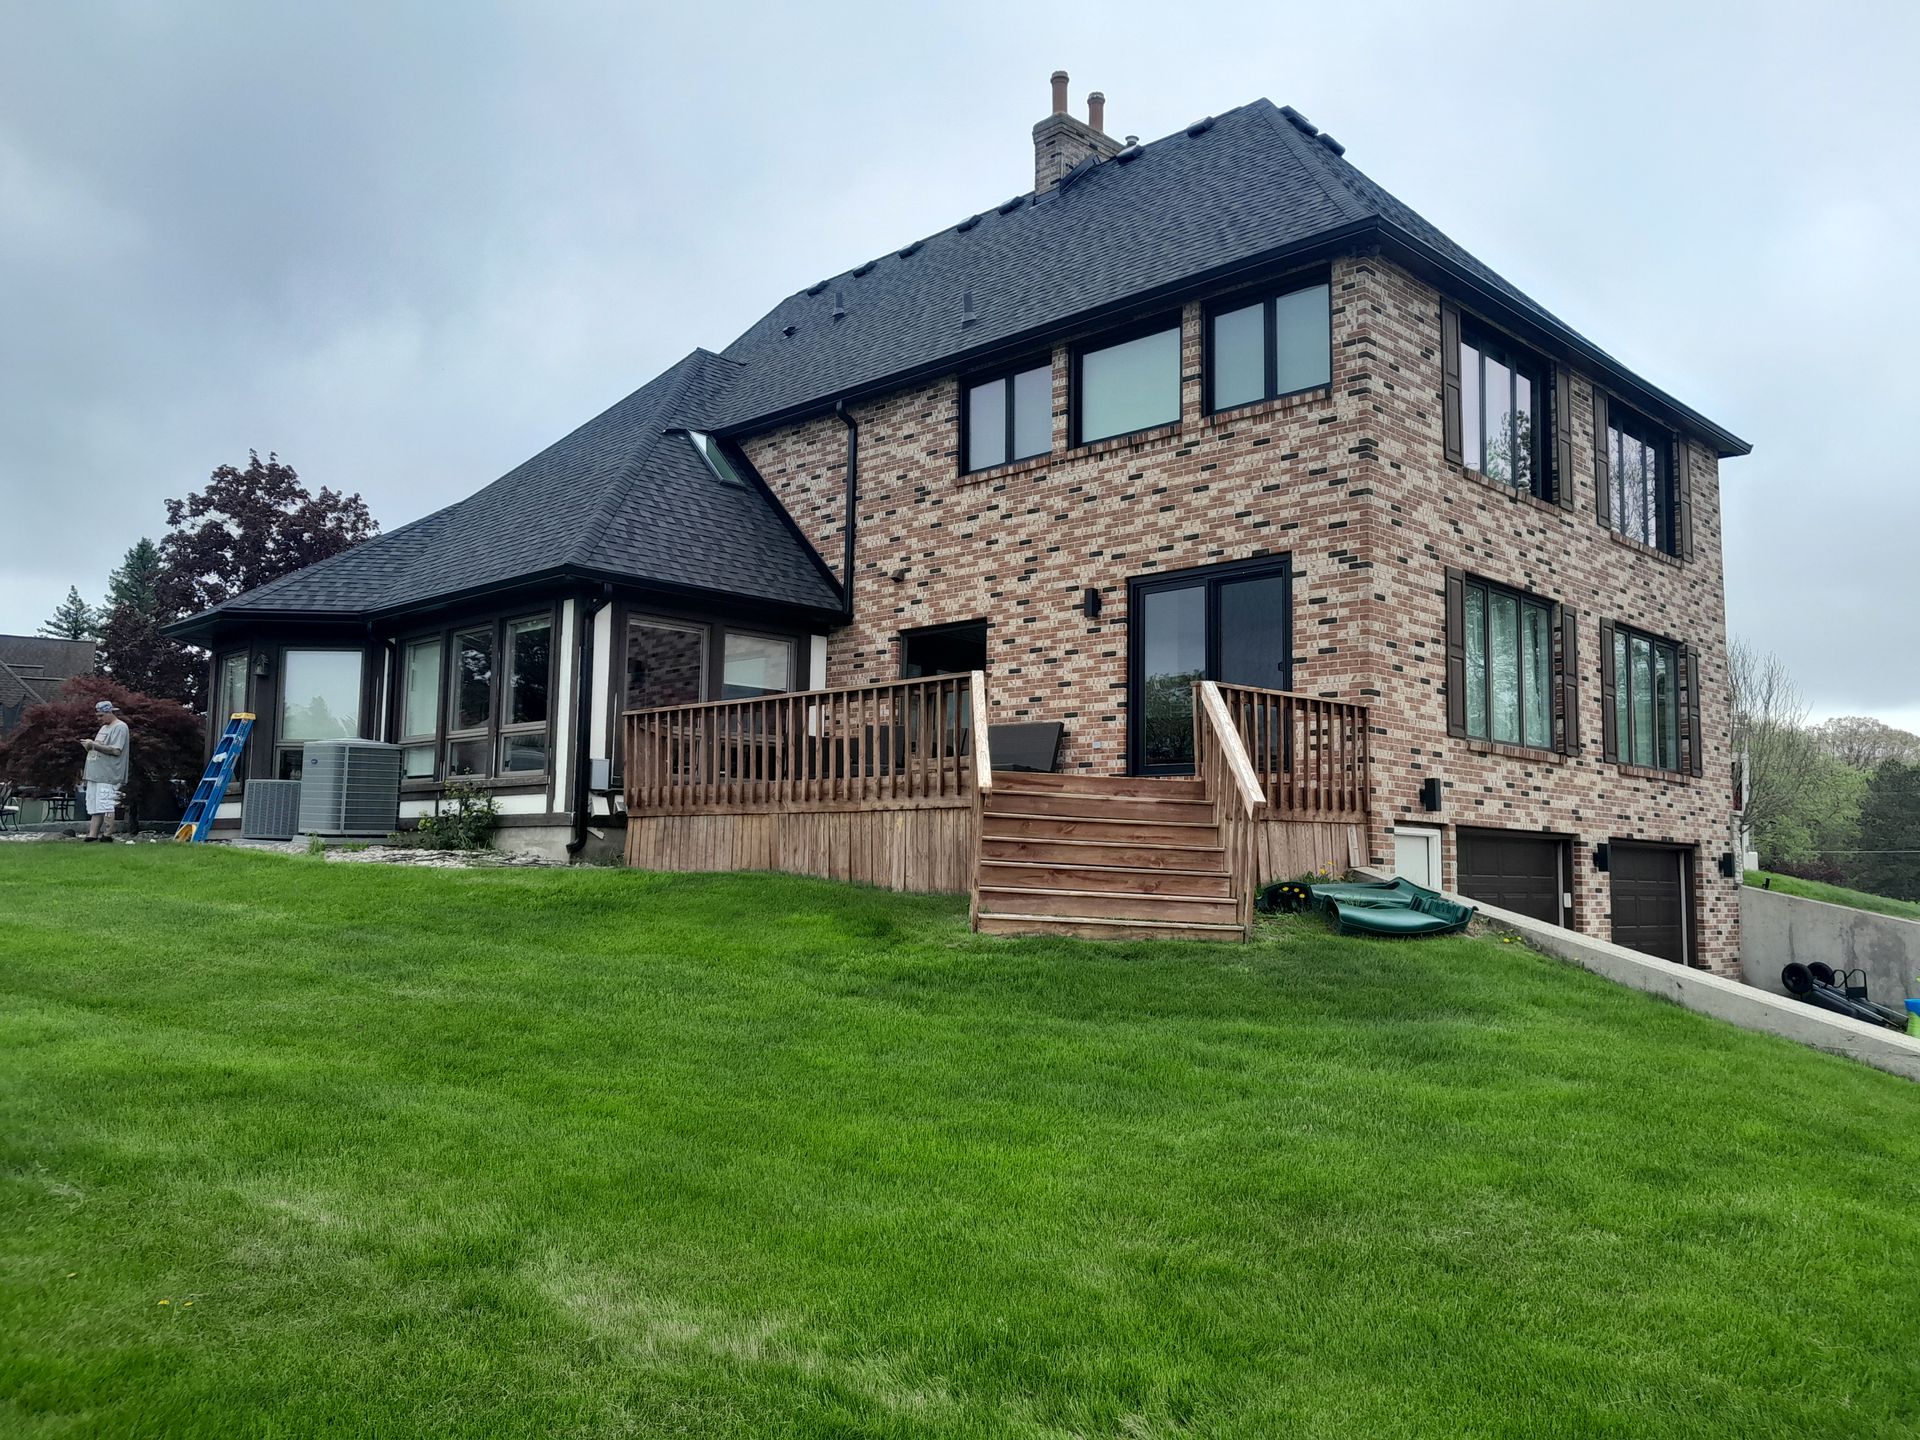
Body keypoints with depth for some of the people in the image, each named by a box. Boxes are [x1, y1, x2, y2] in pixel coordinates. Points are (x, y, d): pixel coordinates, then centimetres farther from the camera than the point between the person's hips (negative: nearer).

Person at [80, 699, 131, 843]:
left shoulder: (120, 727, -7)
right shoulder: (104, 728, 22)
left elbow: (116, 750, -18)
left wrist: (94, 745, -15)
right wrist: (89, 745, 9)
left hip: (108, 776, -9)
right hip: (95, 774, 9)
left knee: (106, 806, -9)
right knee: (94, 807, 6)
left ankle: (107, 835, -7)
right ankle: (92, 836, 7)